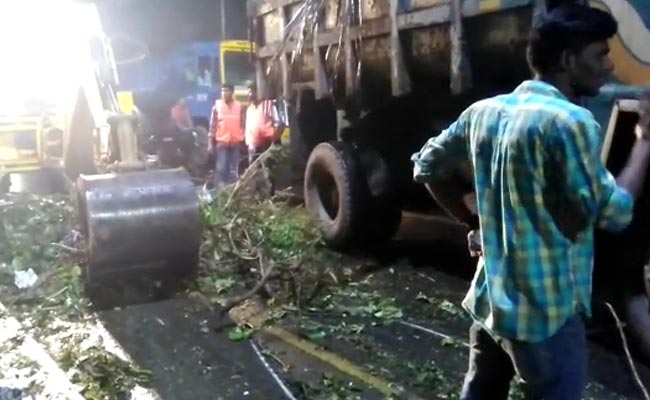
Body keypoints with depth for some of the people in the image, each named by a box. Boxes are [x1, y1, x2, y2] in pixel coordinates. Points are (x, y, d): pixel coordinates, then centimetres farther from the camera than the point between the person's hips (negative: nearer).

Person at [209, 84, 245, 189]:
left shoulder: (239, 106, 4)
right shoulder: (217, 106, 1)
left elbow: (242, 125, 7)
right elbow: (213, 125, 1)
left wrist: (243, 142, 5)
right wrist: (211, 141, -3)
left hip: (236, 142, 2)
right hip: (221, 142, -2)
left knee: (234, 169, 6)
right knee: (220, 168, -4)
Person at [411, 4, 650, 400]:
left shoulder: (484, 112, 3)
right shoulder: (570, 122, -20)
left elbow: (427, 166, 13)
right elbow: (614, 213, -13)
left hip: (490, 297, 8)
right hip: (546, 310, -7)